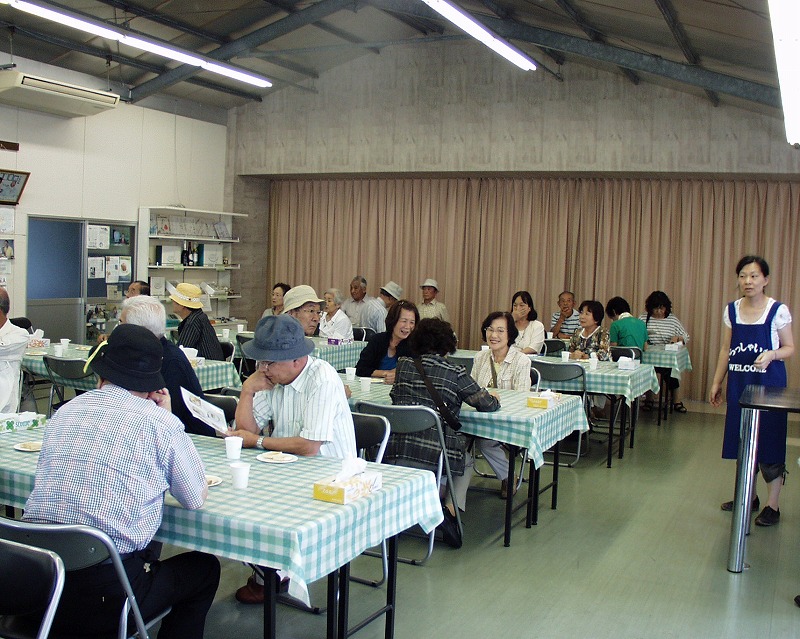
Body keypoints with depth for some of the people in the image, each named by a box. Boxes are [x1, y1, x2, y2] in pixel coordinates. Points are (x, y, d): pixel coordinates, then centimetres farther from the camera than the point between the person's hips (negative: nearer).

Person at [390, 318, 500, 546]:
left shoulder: (404, 364, 9)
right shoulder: (455, 373, 0)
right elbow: (486, 404, 6)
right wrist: (494, 400, 28)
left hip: (395, 449, 4)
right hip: (435, 452, -4)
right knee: (467, 461, 29)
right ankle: (452, 508, 5)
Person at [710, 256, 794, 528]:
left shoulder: (778, 310, -7)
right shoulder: (731, 310, 5)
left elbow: (790, 348, -1)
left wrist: (771, 354, -22)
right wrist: (717, 382, 10)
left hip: (769, 383, -4)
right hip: (739, 383, 4)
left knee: (769, 442, -1)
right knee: (743, 440, 12)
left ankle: (772, 505, 9)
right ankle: (749, 497, 27)